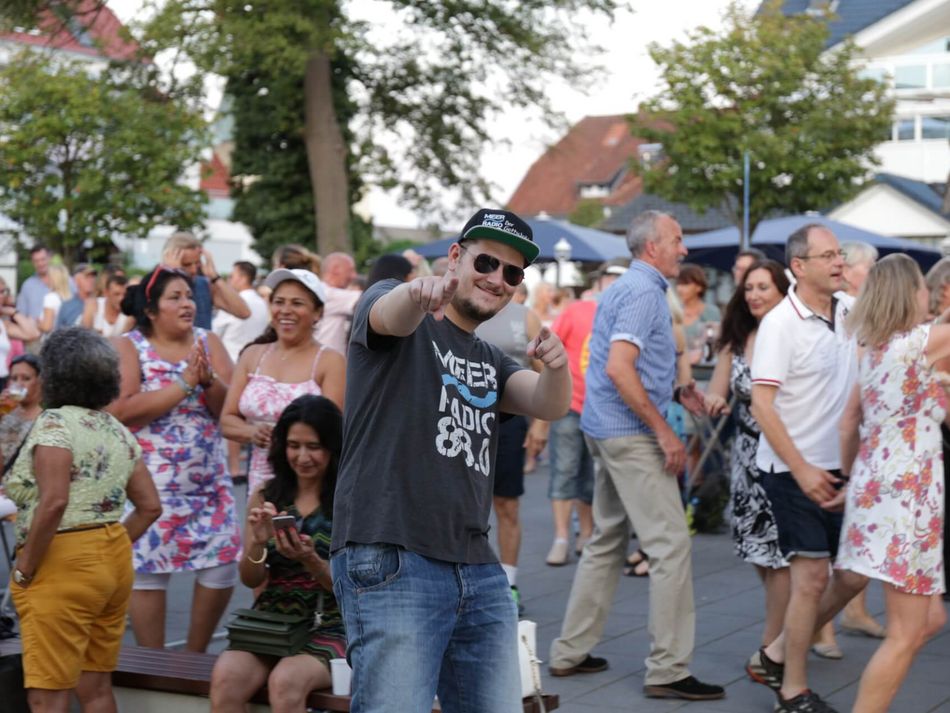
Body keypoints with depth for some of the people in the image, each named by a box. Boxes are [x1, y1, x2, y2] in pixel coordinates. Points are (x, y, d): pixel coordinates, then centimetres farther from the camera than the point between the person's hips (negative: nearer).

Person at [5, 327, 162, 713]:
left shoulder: (54, 423, -11)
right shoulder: (118, 430, 13)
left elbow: (54, 502, -23)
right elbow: (150, 506, 14)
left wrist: (25, 568, -14)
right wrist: (112, 546, 16)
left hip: (64, 564, -8)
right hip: (114, 561, 8)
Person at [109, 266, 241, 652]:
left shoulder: (207, 342, 8)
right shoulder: (127, 347, -3)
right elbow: (122, 410, -18)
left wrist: (208, 380, -19)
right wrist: (184, 384, -17)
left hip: (209, 479, 4)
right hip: (150, 482, -4)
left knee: (223, 564, -1)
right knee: (148, 569, -3)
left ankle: (193, 658, 17)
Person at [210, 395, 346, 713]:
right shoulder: (266, 495, 9)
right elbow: (250, 580, 10)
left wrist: (310, 560, -23)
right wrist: (257, 542, -12)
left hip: (327, 627, -3)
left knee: (285, 681, -33)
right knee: (226, 676, -28)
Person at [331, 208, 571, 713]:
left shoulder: (490, 362, 23)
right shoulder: (399, 313, 5)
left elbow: (550, 405, 5)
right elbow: (392, 316, -20)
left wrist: (556, 365, -18)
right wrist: (418, 291, -45)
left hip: (479, 572, 7)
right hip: (391, 563, -7)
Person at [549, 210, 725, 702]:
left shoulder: (626, 288, 17)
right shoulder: (643, 292, -14)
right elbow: (619, 368, -25)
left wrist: (674, 392, 10)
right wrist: (664, 432, -21)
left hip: (608, 429, 10)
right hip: (631, 433, -10)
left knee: (608, 541, 15)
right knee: (670, 545, -7)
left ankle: (570, 652, 20)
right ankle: (667, 669, -4)